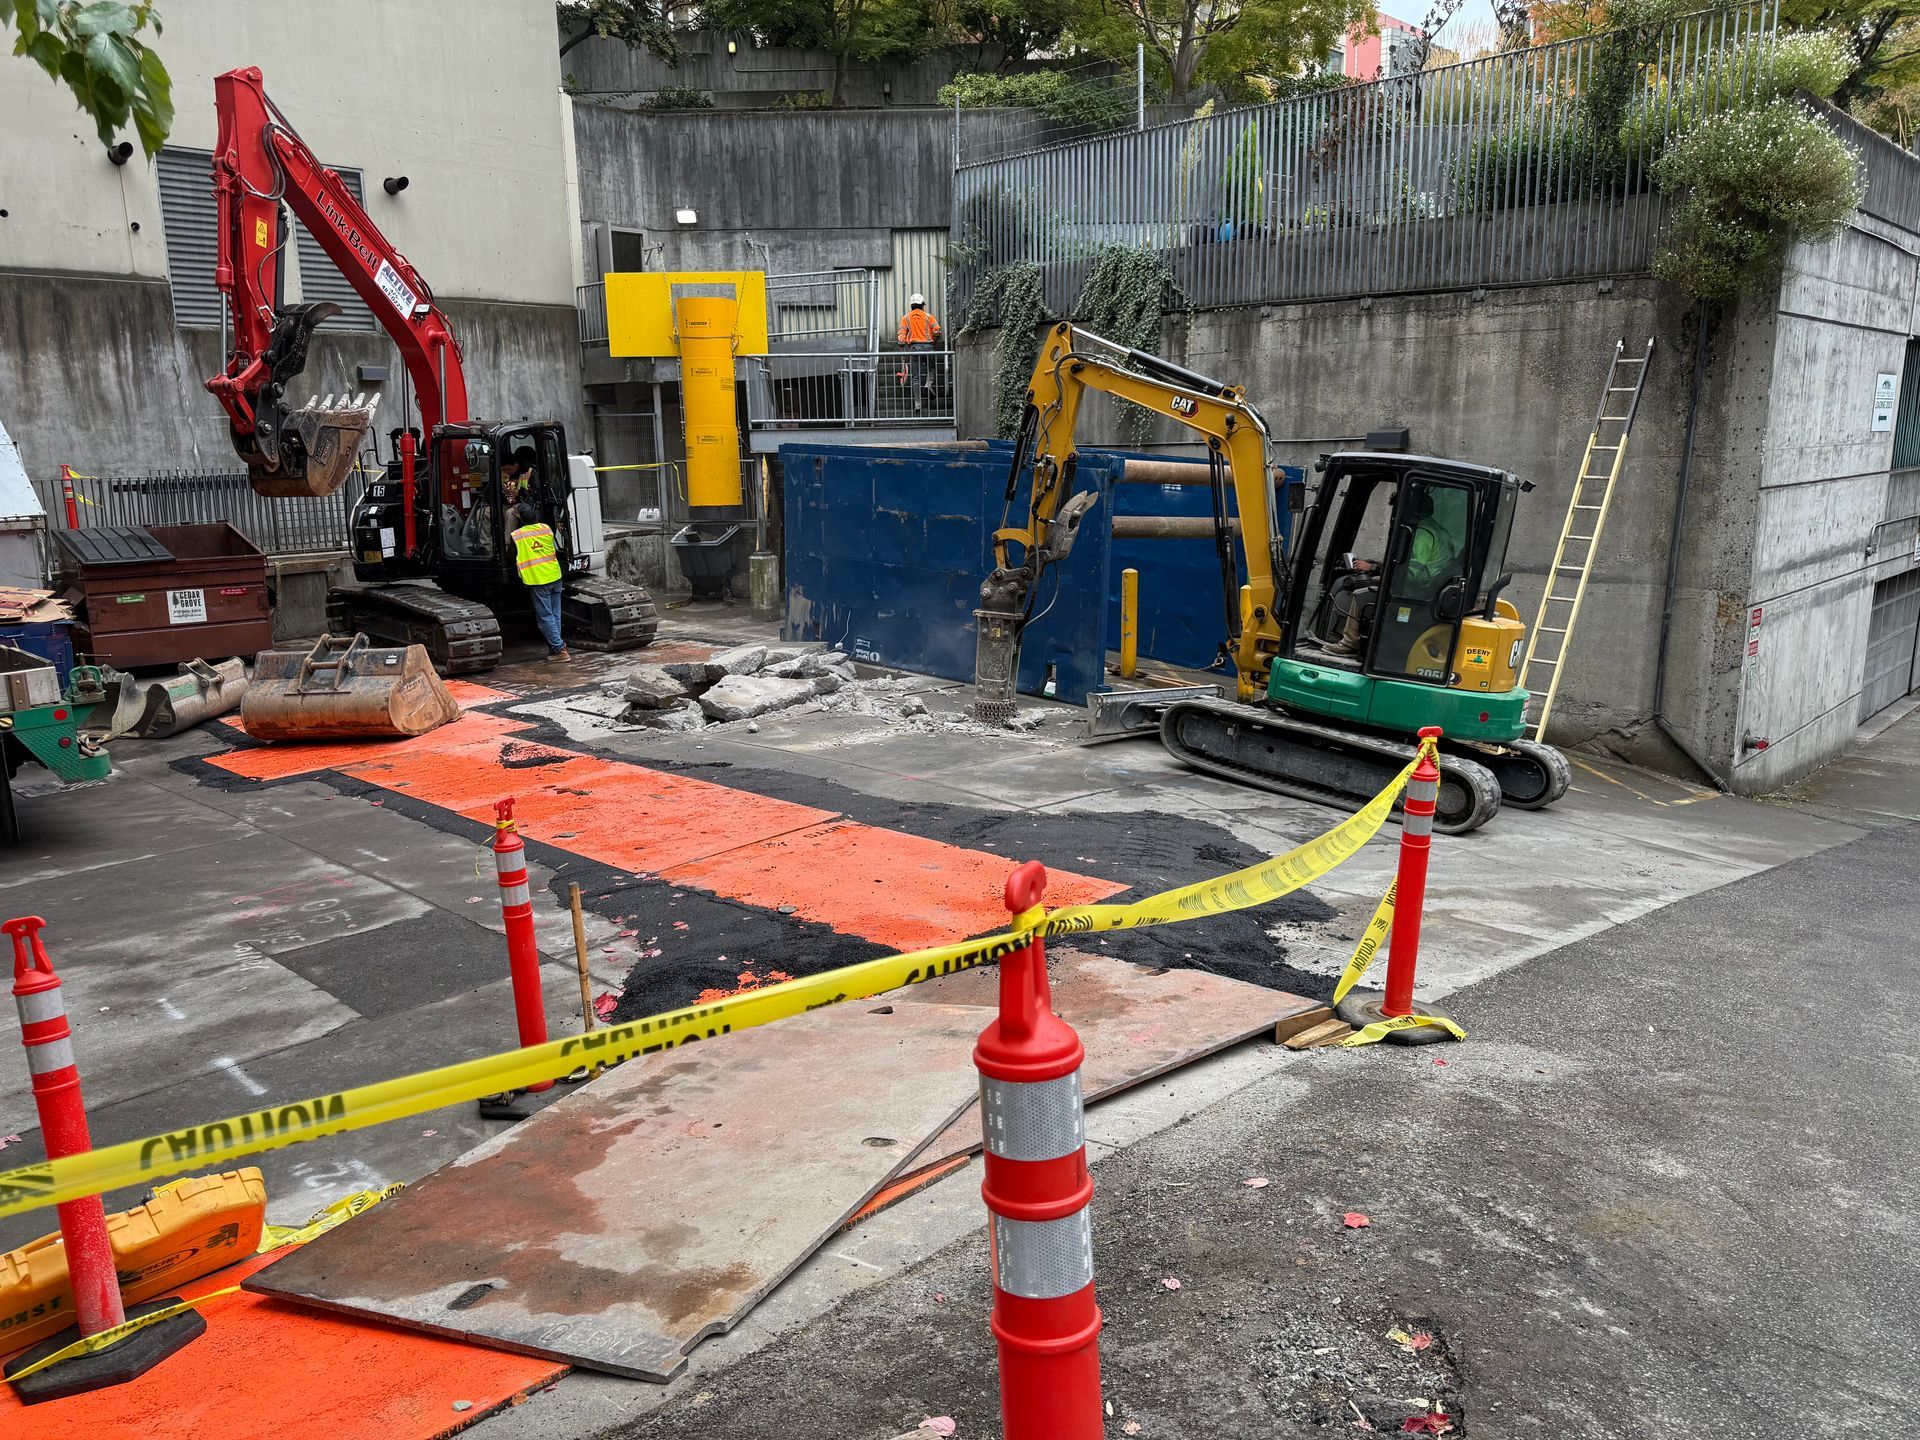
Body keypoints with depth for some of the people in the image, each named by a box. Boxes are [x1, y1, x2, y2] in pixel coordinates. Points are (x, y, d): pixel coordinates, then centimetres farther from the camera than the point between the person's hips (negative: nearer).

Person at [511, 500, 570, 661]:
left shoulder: (516, 535, -8)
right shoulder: (546, 528, 1)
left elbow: (514, 557, 4)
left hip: (537, 581, -4)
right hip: (555, 576, 4)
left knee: (545, 617, -1)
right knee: (554, 614, 13)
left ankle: (559, 649, -6)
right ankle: (554, 646, 17)